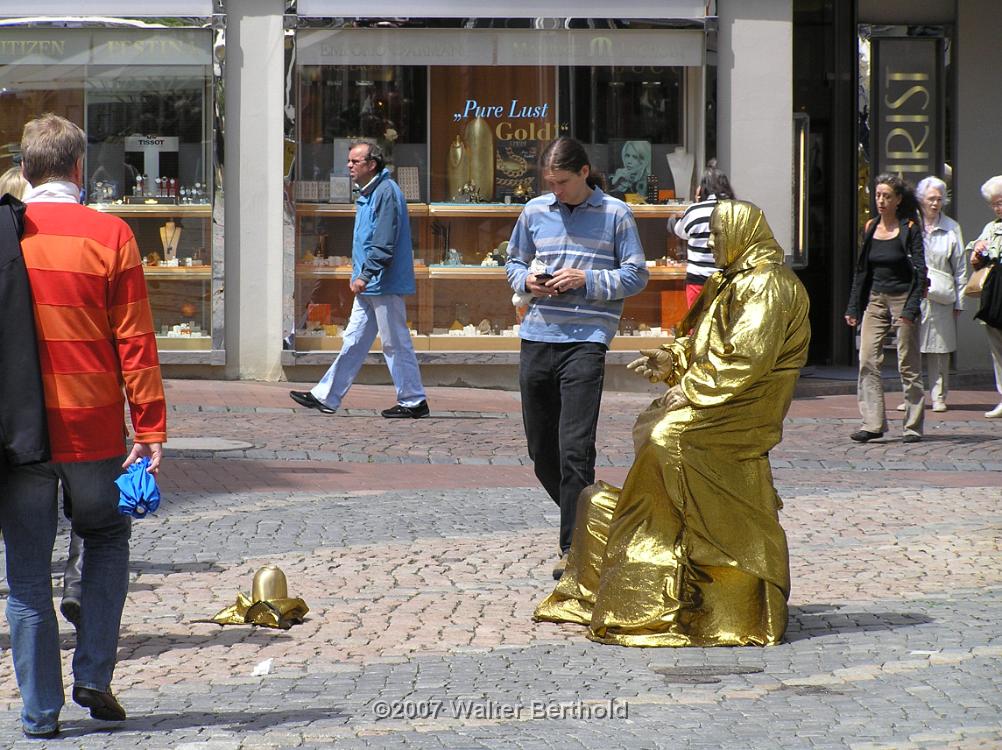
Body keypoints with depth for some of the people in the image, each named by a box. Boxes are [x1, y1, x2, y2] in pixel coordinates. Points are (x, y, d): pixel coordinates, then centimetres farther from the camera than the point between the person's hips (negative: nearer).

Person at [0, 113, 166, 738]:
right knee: (107, 539, 21)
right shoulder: (110, 235, -6)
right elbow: (135, 342, -7)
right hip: (93, 428, -1)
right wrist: (151, 429, -3)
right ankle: (94, 675, 12)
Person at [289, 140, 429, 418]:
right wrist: (359, 275, 20)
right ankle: (326, 397, 12)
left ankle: (413, 401, 4)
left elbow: (383, 243, -22)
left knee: (395, 343, -3)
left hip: (384, 285, -10)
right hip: (369, 287, 10)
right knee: (354, 341, 10)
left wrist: (365, 275, -24)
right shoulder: (367, 194, 17)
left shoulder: (386, 192, -15)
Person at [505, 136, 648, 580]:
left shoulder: (615, 214, 0)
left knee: (575, 449, -13)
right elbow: (514, 261, 22)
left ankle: (573, 546, -8)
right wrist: (526, 281, -1)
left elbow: (636, 275, 1)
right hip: (537, 339, 5)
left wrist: (586, 281, -12)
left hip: (585, 342, -5)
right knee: (541, 452, 10)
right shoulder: (535, 212, 10)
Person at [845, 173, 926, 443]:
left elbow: (920, 272, -9)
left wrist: (911, 308, -17)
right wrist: (853, 306, 10)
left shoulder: (910, 229, -5)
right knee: (867, 361, -7)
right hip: (875, 300, 5)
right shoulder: (871, 228, 9)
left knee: (908, 365, 0)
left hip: (902, 299, -5)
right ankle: (872, 424, -6)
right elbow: (862, 269, 14)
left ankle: (914, 426, 8)